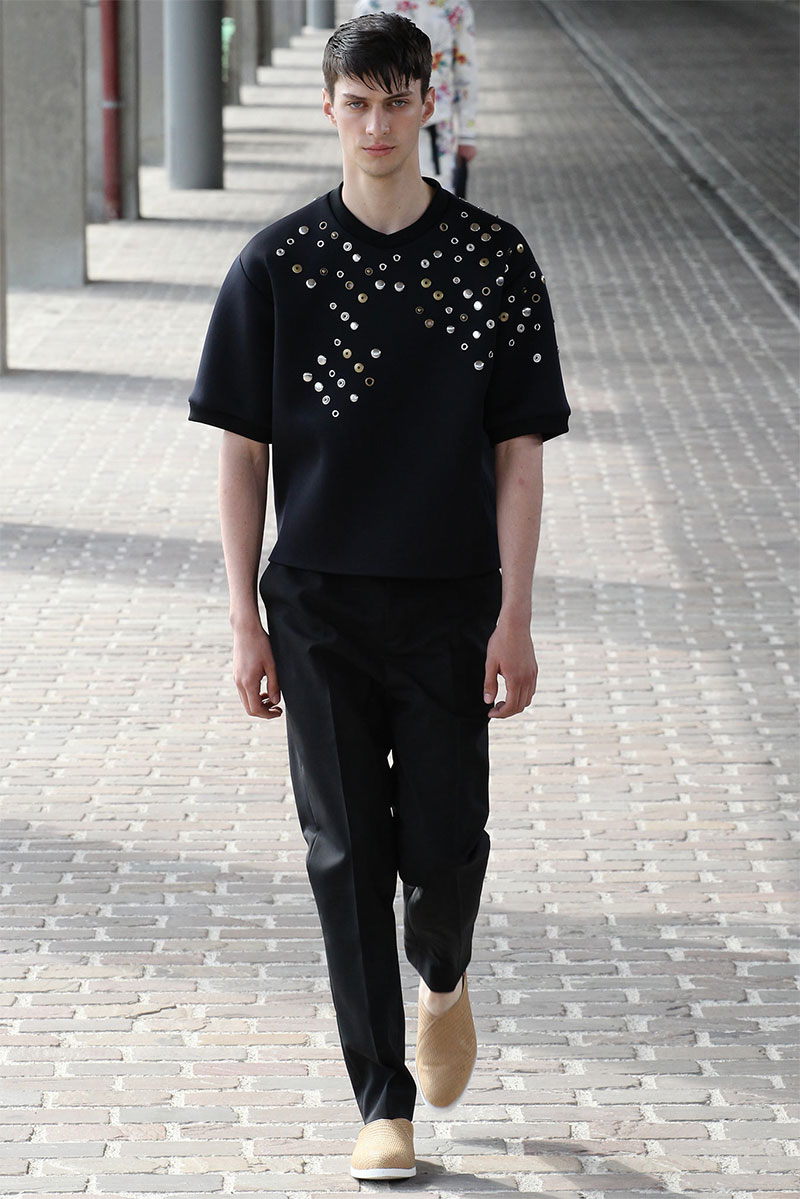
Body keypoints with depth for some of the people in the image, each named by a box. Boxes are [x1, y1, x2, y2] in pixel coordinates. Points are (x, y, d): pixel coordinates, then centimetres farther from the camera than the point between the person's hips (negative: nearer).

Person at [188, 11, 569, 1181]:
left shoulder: (494, 260, -1)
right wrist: (246, 621, -1)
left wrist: (515, 618, -6)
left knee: (446, 844, -2)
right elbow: (243, 449, 3)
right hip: (320, 603, 0)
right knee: (348, 854, 0)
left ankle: (444, 978, 33)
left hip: (450, 603, 0)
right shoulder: (278, 264, 0)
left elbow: (519, 453, 0)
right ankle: (384, 1103, 9)